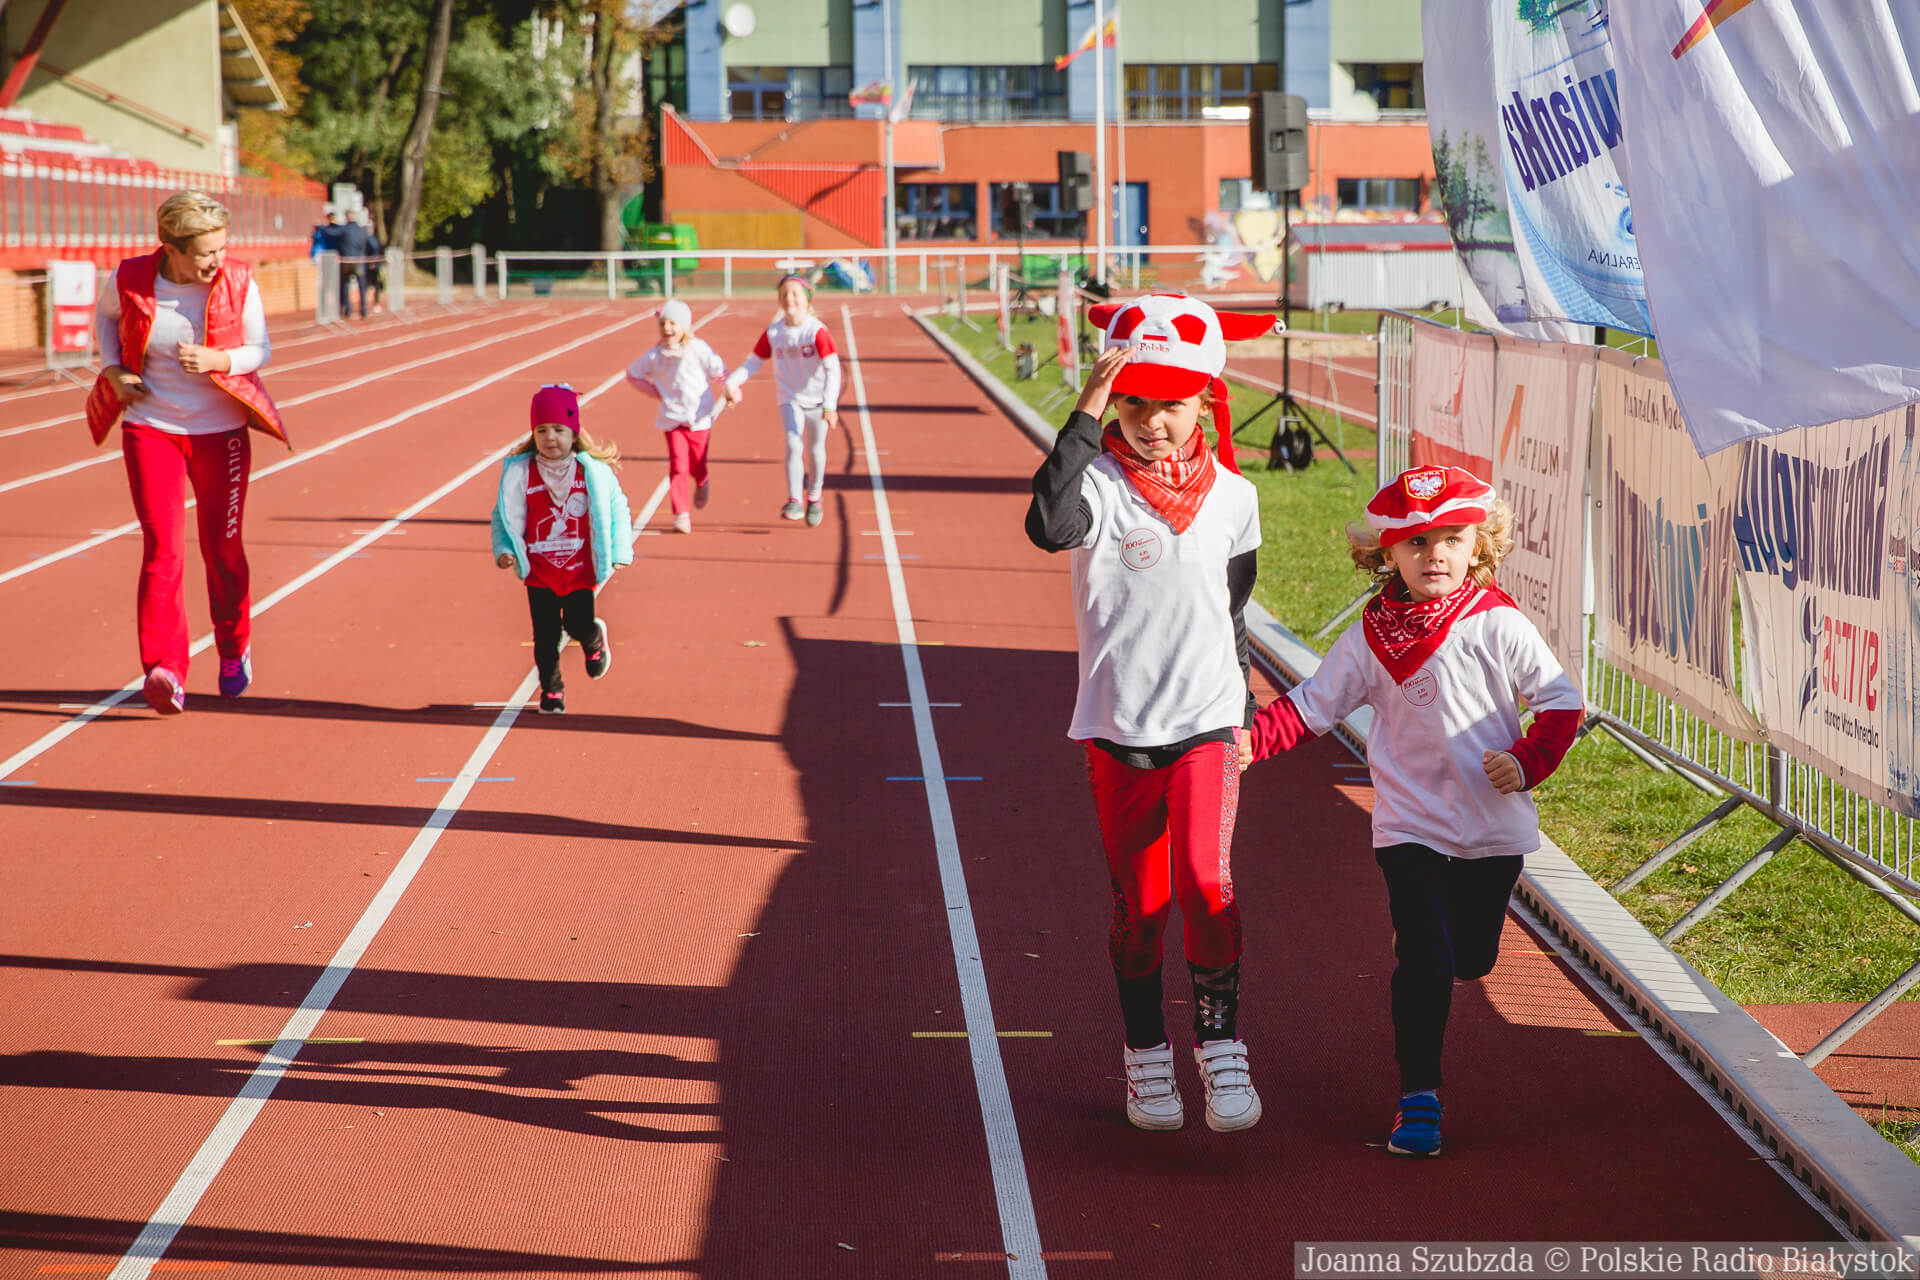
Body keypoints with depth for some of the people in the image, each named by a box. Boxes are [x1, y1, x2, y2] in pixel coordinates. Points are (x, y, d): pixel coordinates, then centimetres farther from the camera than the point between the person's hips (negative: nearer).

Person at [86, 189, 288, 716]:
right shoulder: (130, 280, -11)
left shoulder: (238, 283, -11)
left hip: (221, 432, 1)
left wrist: (218, 361, -20)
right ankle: (164, 669, -14)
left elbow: (260, 349, -1)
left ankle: (235, 647, 34)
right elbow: (103, 316, 12)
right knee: (162, 547, -12)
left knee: (222, 548, 9)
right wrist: (112, 369, -3)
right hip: (150, 429, -1)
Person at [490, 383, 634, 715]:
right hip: (539, 572, 1)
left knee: (579, 626, -1)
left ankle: (595, 640, 36)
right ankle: (551, 690, 22)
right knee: (546, 634, 4)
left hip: (579, 571, -1)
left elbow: (617, 509, 0)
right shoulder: (521, 473, -8)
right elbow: (506, 516, 0)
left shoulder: (593, 471, -8)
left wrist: (618, 554, -3)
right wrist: (504, 550, -12)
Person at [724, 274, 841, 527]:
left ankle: (814, 498, 32)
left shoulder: (817, 331, -18)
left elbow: (832, 369, -22)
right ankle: (794, 501, -14)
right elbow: (754, 362, 3)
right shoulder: (774, 332, -6)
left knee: (815, 449, 11)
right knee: (793, 444, -17)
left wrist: (830, 406, -30)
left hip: (817, 399, -1)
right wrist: (732, 381, -13)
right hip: (790, 398, 1)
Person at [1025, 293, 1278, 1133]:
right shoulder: (1099, 482, -7)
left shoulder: (1232, 496, 4)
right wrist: (1086, 415, -31)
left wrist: (1245, 711, 18)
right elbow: (1049, 527, -32)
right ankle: (1146, 1058, 22)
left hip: (1206, 724, 1)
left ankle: (1221, 1049, -4)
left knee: (1206, 880, -15)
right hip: (1117, 727, -1)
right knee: (1139, 903, 7)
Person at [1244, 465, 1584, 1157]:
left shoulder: (1498, 626, -6)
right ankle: (1418, 1098, -4)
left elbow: (1562, 699, -3)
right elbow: (1311, 705, 3)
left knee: (1472, 958, 12)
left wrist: (1527, 761, -16)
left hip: (1494, 827, 1)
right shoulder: (1370, 639, -1)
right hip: (1410, 827, -1)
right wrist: (1251, 736, -12)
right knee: (1424, 962, -12)